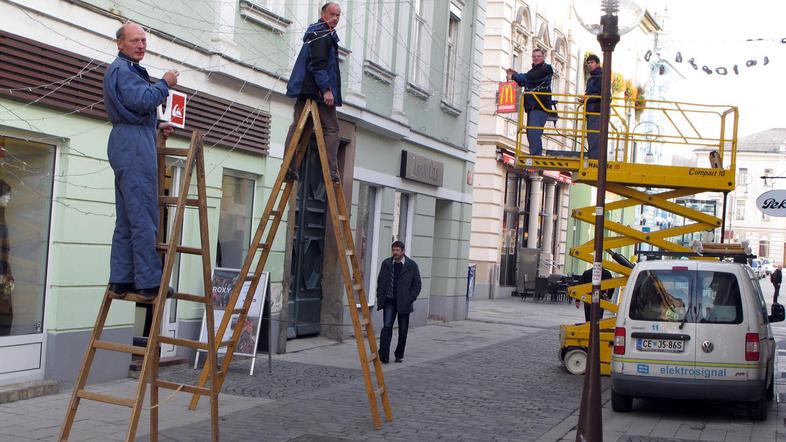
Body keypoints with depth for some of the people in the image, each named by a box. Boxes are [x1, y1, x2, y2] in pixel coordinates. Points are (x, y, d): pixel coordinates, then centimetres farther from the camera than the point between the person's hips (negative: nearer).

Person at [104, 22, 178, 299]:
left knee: (126, 220, 8)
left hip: (128, 147, 11)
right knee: (144, 218, -12)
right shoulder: (122, 69, -7)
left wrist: (156, 126, 22)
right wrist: (165, 84, -8)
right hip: (134, 145, -11)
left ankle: (121, 280, 9)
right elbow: (142, 101, -21)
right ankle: (149, 282, -13)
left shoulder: (128, 69, 26)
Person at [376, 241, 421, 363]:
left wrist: (410, 299, -9)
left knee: (403, 330, 8)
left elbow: (417, 285, 1)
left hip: (404, 303, 0)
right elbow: (380, 282, 11)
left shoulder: (412, 265, -2)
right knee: (387, 326, -14)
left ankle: (399, 355, 23)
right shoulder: (386, 263, 5)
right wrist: (380, 299, 3)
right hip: (389, 301, 1)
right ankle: (383, 355, -17)